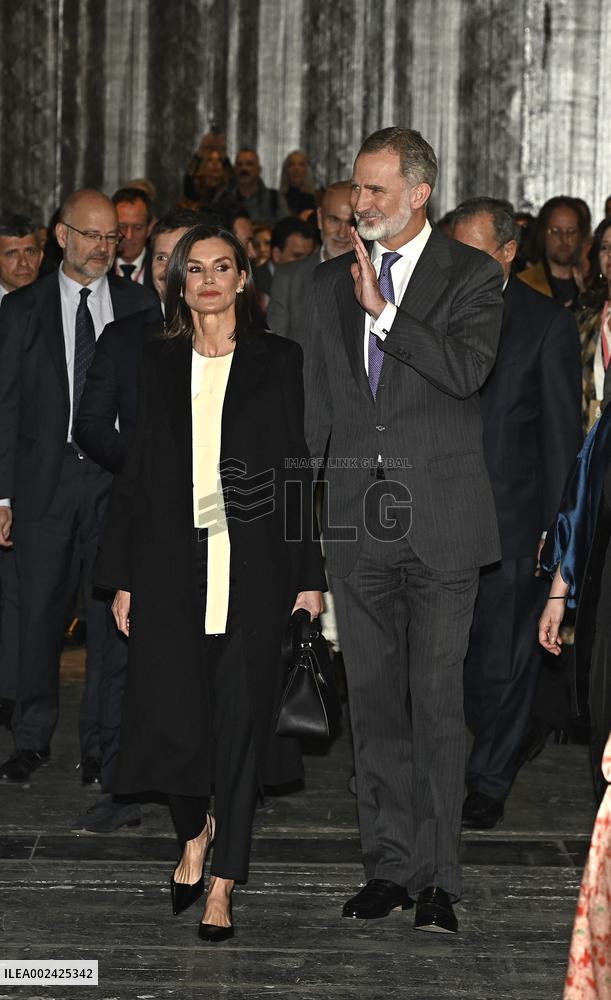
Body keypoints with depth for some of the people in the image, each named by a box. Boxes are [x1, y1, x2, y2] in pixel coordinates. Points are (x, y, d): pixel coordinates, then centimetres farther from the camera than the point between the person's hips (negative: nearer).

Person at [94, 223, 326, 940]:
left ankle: (222, 883, 7)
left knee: (241, 714, -1)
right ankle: (195, 834, 30)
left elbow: (296, 470, 3)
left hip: (250, 564, -2)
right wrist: (123, 576, 5)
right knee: (171, 711, 1)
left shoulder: (277, 361, 4)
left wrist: (308, 574, -2)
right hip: (171, 563, 2)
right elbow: (137, 472, 9)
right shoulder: (160, 363, 11)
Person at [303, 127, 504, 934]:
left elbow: (466, 370, -15)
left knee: (438, 700, -3)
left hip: (439, 521, -4)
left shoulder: (474, 276, 1)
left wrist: (383, 311, -14)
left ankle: (437, 877, 2)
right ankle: (389, 867, 15)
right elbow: (317, 404, 16)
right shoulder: (332, 282, 13)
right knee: (374, 701, 7)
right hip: (355, 520, 4)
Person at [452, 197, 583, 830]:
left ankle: (489, 784, 17)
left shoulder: (548, 323, -2)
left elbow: (563, 432, -1)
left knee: (502, 659, 3)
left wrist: (555, 524, -5)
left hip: (511, 517, -3)